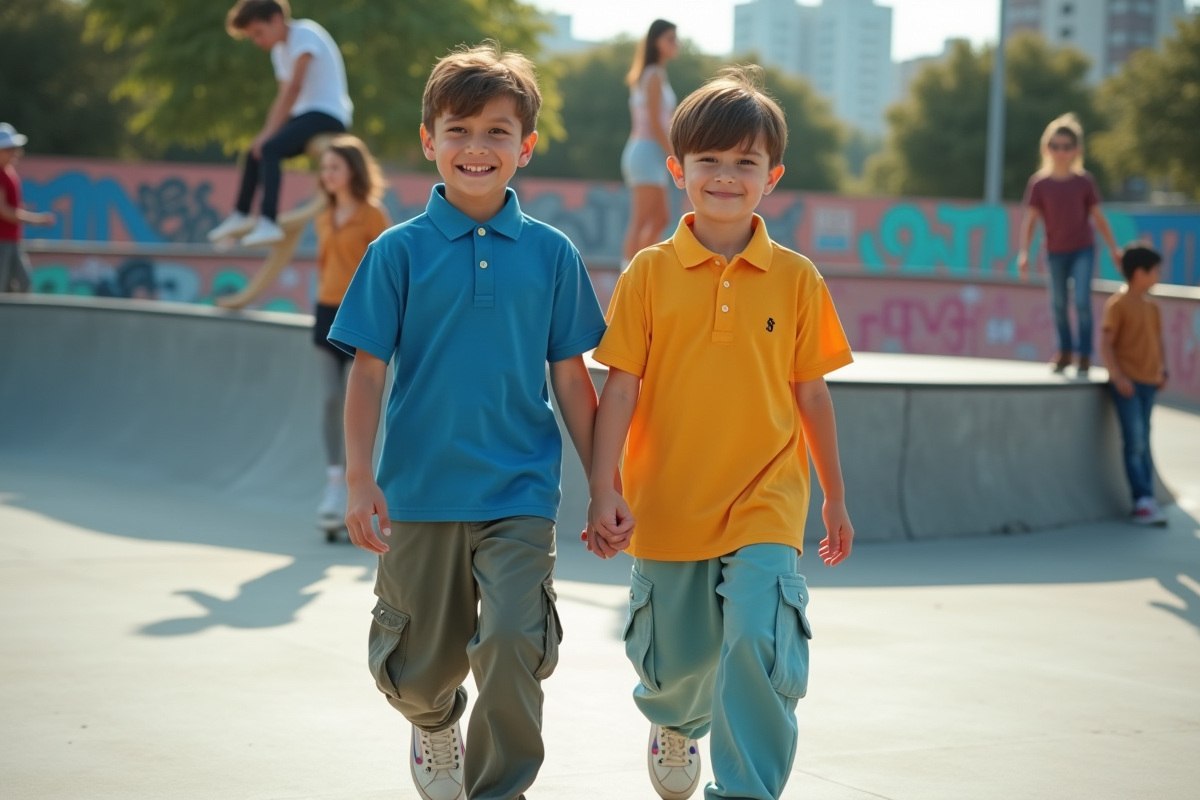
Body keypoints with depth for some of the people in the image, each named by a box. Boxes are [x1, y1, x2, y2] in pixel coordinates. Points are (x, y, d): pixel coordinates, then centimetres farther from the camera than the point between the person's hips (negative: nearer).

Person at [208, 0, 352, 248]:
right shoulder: (280, 51, 16)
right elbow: (283, 96, 14)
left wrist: (270, 132, -23)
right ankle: (241, 215, 25)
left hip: (328, 114, -10)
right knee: (255, 151, 14)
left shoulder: (304, 35, -13)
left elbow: (294, 88, -21)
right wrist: (267, 132, -1)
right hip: (307, 114, 10)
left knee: (269, 149, -26)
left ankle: (268, 224, -33)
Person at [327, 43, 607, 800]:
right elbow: (369, 371, -2)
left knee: (513, 642, -19)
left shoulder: (551, 253, 1)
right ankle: (436, 726, 49)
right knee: (420, 665, 13)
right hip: (419, 490, 1)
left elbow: (571, 376, 6)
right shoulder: (400, 251, -2)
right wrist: (360, 480, -10)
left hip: (520, 491, 0)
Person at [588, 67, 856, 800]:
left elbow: (812, 392, 8)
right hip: (668, 503, 1)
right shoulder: (649, 274, -3)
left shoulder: (796, 279, 0)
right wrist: (604, 491, -11)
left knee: (760, 645, -20)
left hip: (765, 501, 0)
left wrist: (835, 496, 14)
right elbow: (621, 388, -3)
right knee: (673, 660, 16)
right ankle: (677, 723, 52)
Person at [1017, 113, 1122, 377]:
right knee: (1059, 304, 12)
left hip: (1083, 249, -2)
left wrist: (1114, 248, 6)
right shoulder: (1039, 183, -6)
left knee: (1082, 301, -11)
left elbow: (1098, 216, 3)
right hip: (1056, 252, 2)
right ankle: (1065, 352, 30)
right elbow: (1030, 219, -5)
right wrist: (1023, 252, -11)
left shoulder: (1084, 181, -5)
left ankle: (1084, 355, -1)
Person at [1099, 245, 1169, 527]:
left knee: (1143, 443, 9)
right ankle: (1143, 500, -10)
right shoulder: (1117, 304, -9)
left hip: (1149, 382, 7)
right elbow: (1106, 343, -11)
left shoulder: (1151, 305, 12)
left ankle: (1145, 503, 11)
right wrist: (1117, 377, -17)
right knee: (1135, 442, -10)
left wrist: (1162, 370, 10)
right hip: (1127, 382, -7)